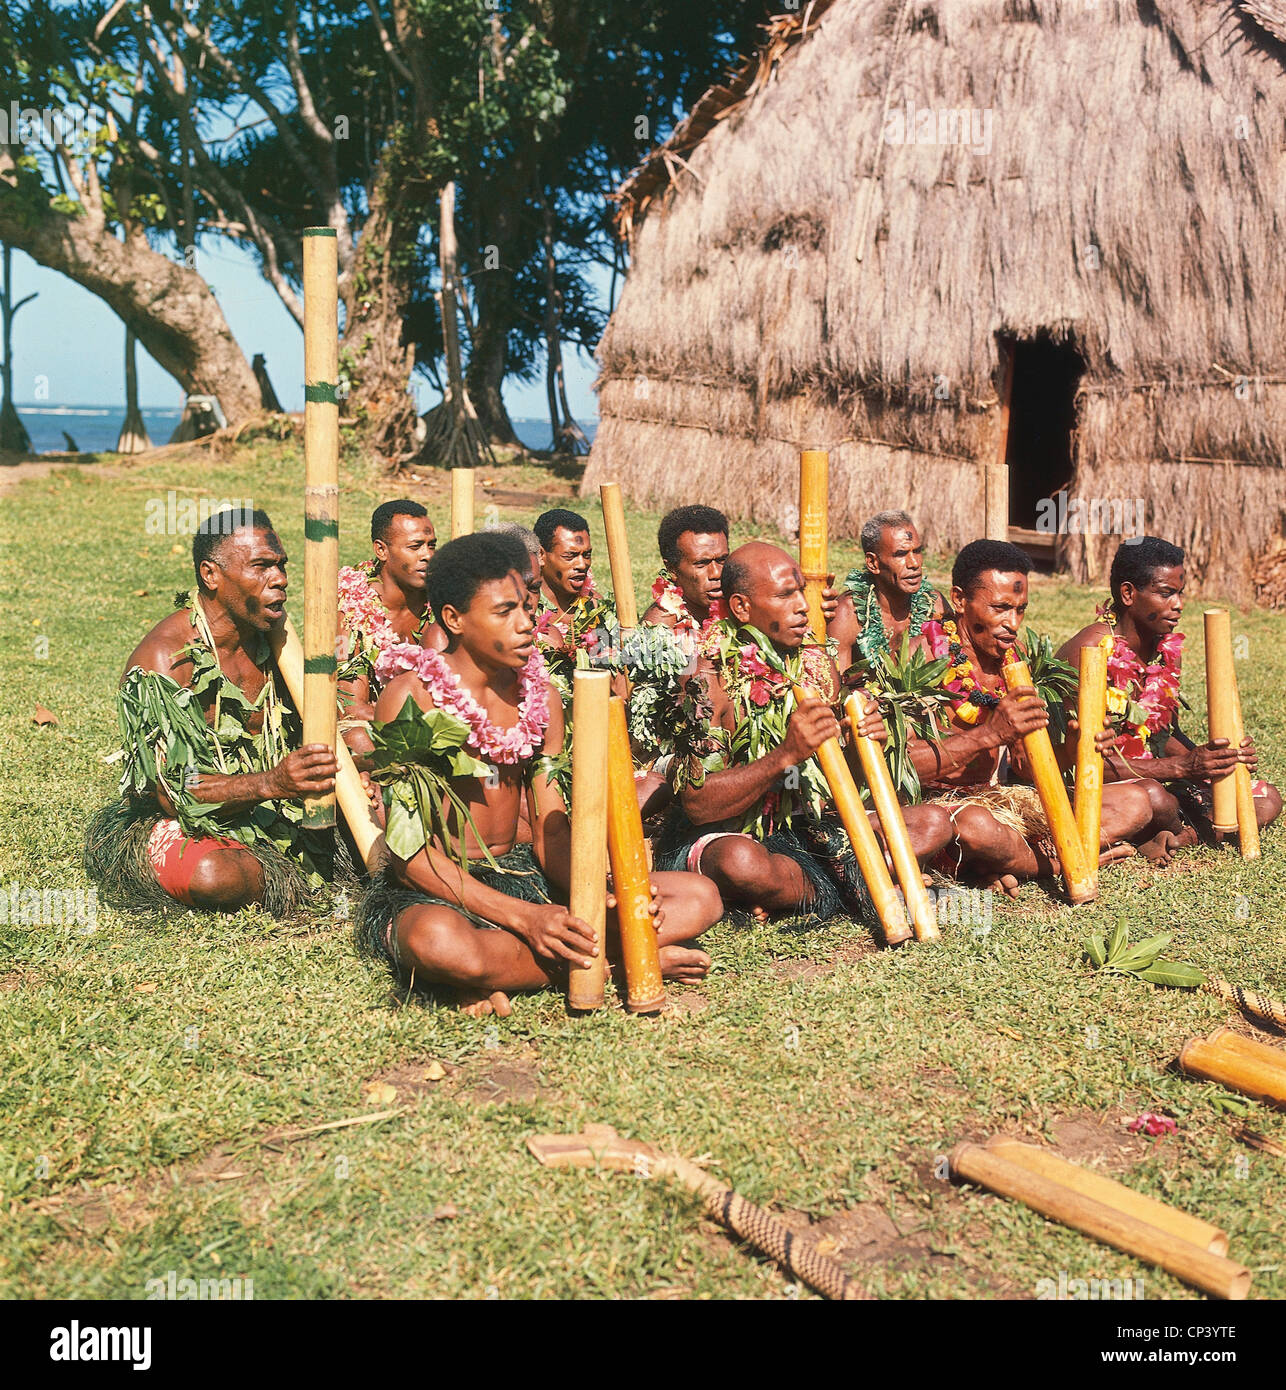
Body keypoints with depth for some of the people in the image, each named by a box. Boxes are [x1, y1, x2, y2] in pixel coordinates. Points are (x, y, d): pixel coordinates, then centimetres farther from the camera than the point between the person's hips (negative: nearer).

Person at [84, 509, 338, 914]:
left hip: (264, 815, 6)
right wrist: (270, 784, -39)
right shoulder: (162, 660, -20)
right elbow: (173, 795, -24)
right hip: (169, 830, -6)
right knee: (218, 875, -37)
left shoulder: (269, 639, 3)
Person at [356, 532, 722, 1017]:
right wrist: (524, 916, -25)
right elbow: (408, 849, -16)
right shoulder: (413, 695, -10)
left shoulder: (539, 694, 8)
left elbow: (551, 829, 6)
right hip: (433, 892, -5)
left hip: (520, 876, 6)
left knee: (700, 897, -7)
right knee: (438, 942, -44)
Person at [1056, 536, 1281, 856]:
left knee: (1267, 799, 1)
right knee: (1154, 798, -38)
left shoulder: (1167, 648, 5)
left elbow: (1166, 735, 13)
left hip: (1147, 773, 8)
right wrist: (1183, 766, -28)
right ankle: (1180, 832, -6)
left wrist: (1217, 759, -9)